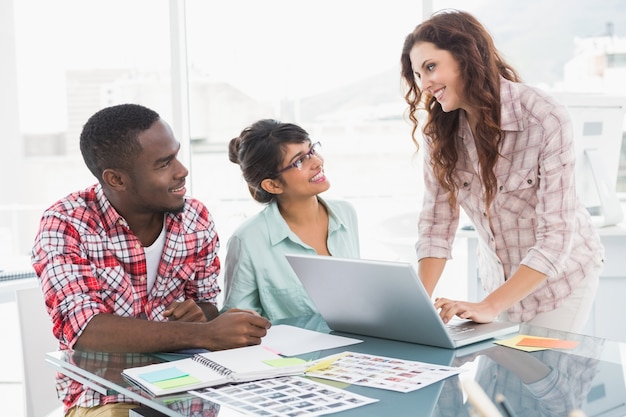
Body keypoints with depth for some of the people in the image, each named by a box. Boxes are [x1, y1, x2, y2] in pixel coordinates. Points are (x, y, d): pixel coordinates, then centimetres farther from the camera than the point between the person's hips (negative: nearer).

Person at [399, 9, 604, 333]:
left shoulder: (545, 119, -27)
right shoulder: (440, 129, -12)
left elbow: (555, 238, -29)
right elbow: (436, 223, -12)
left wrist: (490, 306, -37)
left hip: (559, 272, -4)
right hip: (499, 277, 4)